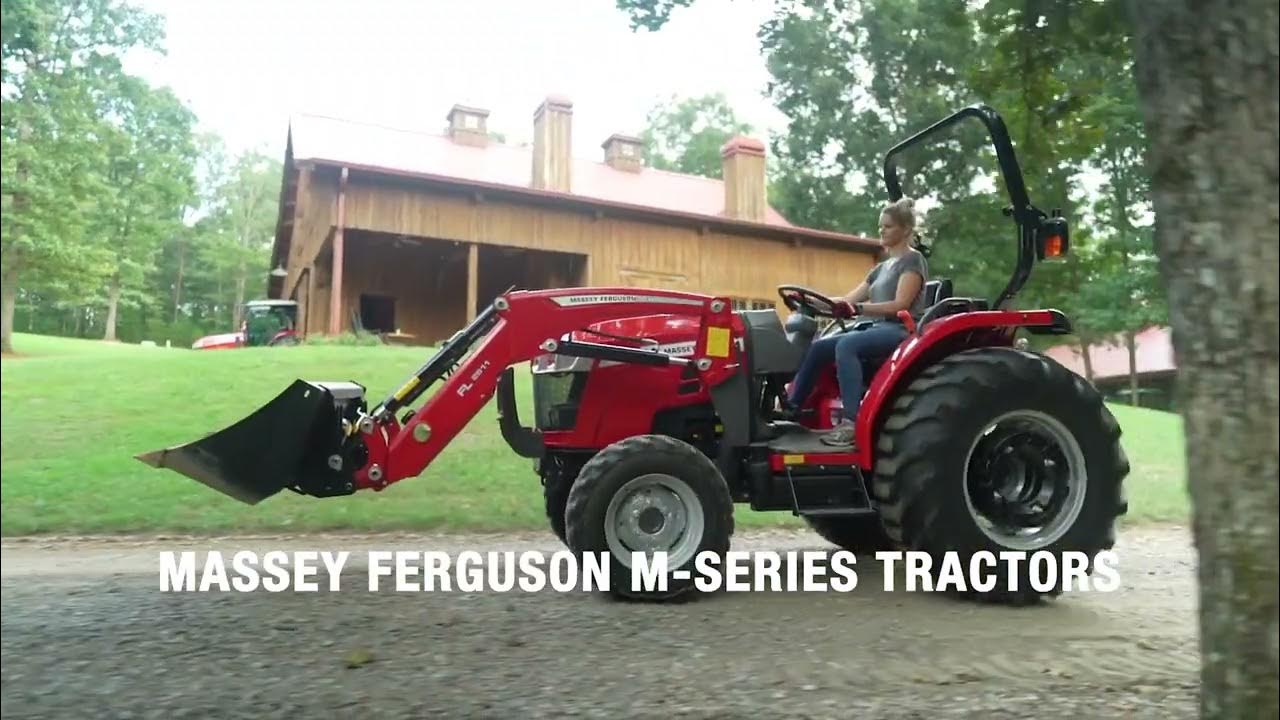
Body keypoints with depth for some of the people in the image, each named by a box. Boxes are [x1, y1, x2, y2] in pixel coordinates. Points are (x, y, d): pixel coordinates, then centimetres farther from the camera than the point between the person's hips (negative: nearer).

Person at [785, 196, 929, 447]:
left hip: (902, 331, -8)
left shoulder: (913, 260, 0)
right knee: (819, 347, -11)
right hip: (878, 329, 8)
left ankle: (852, 422, -40)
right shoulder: (882, 267, 25)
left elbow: (899, 305, -15)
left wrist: (859, 309, -29)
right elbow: (848, 300, 19)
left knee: (846, 345, -34)